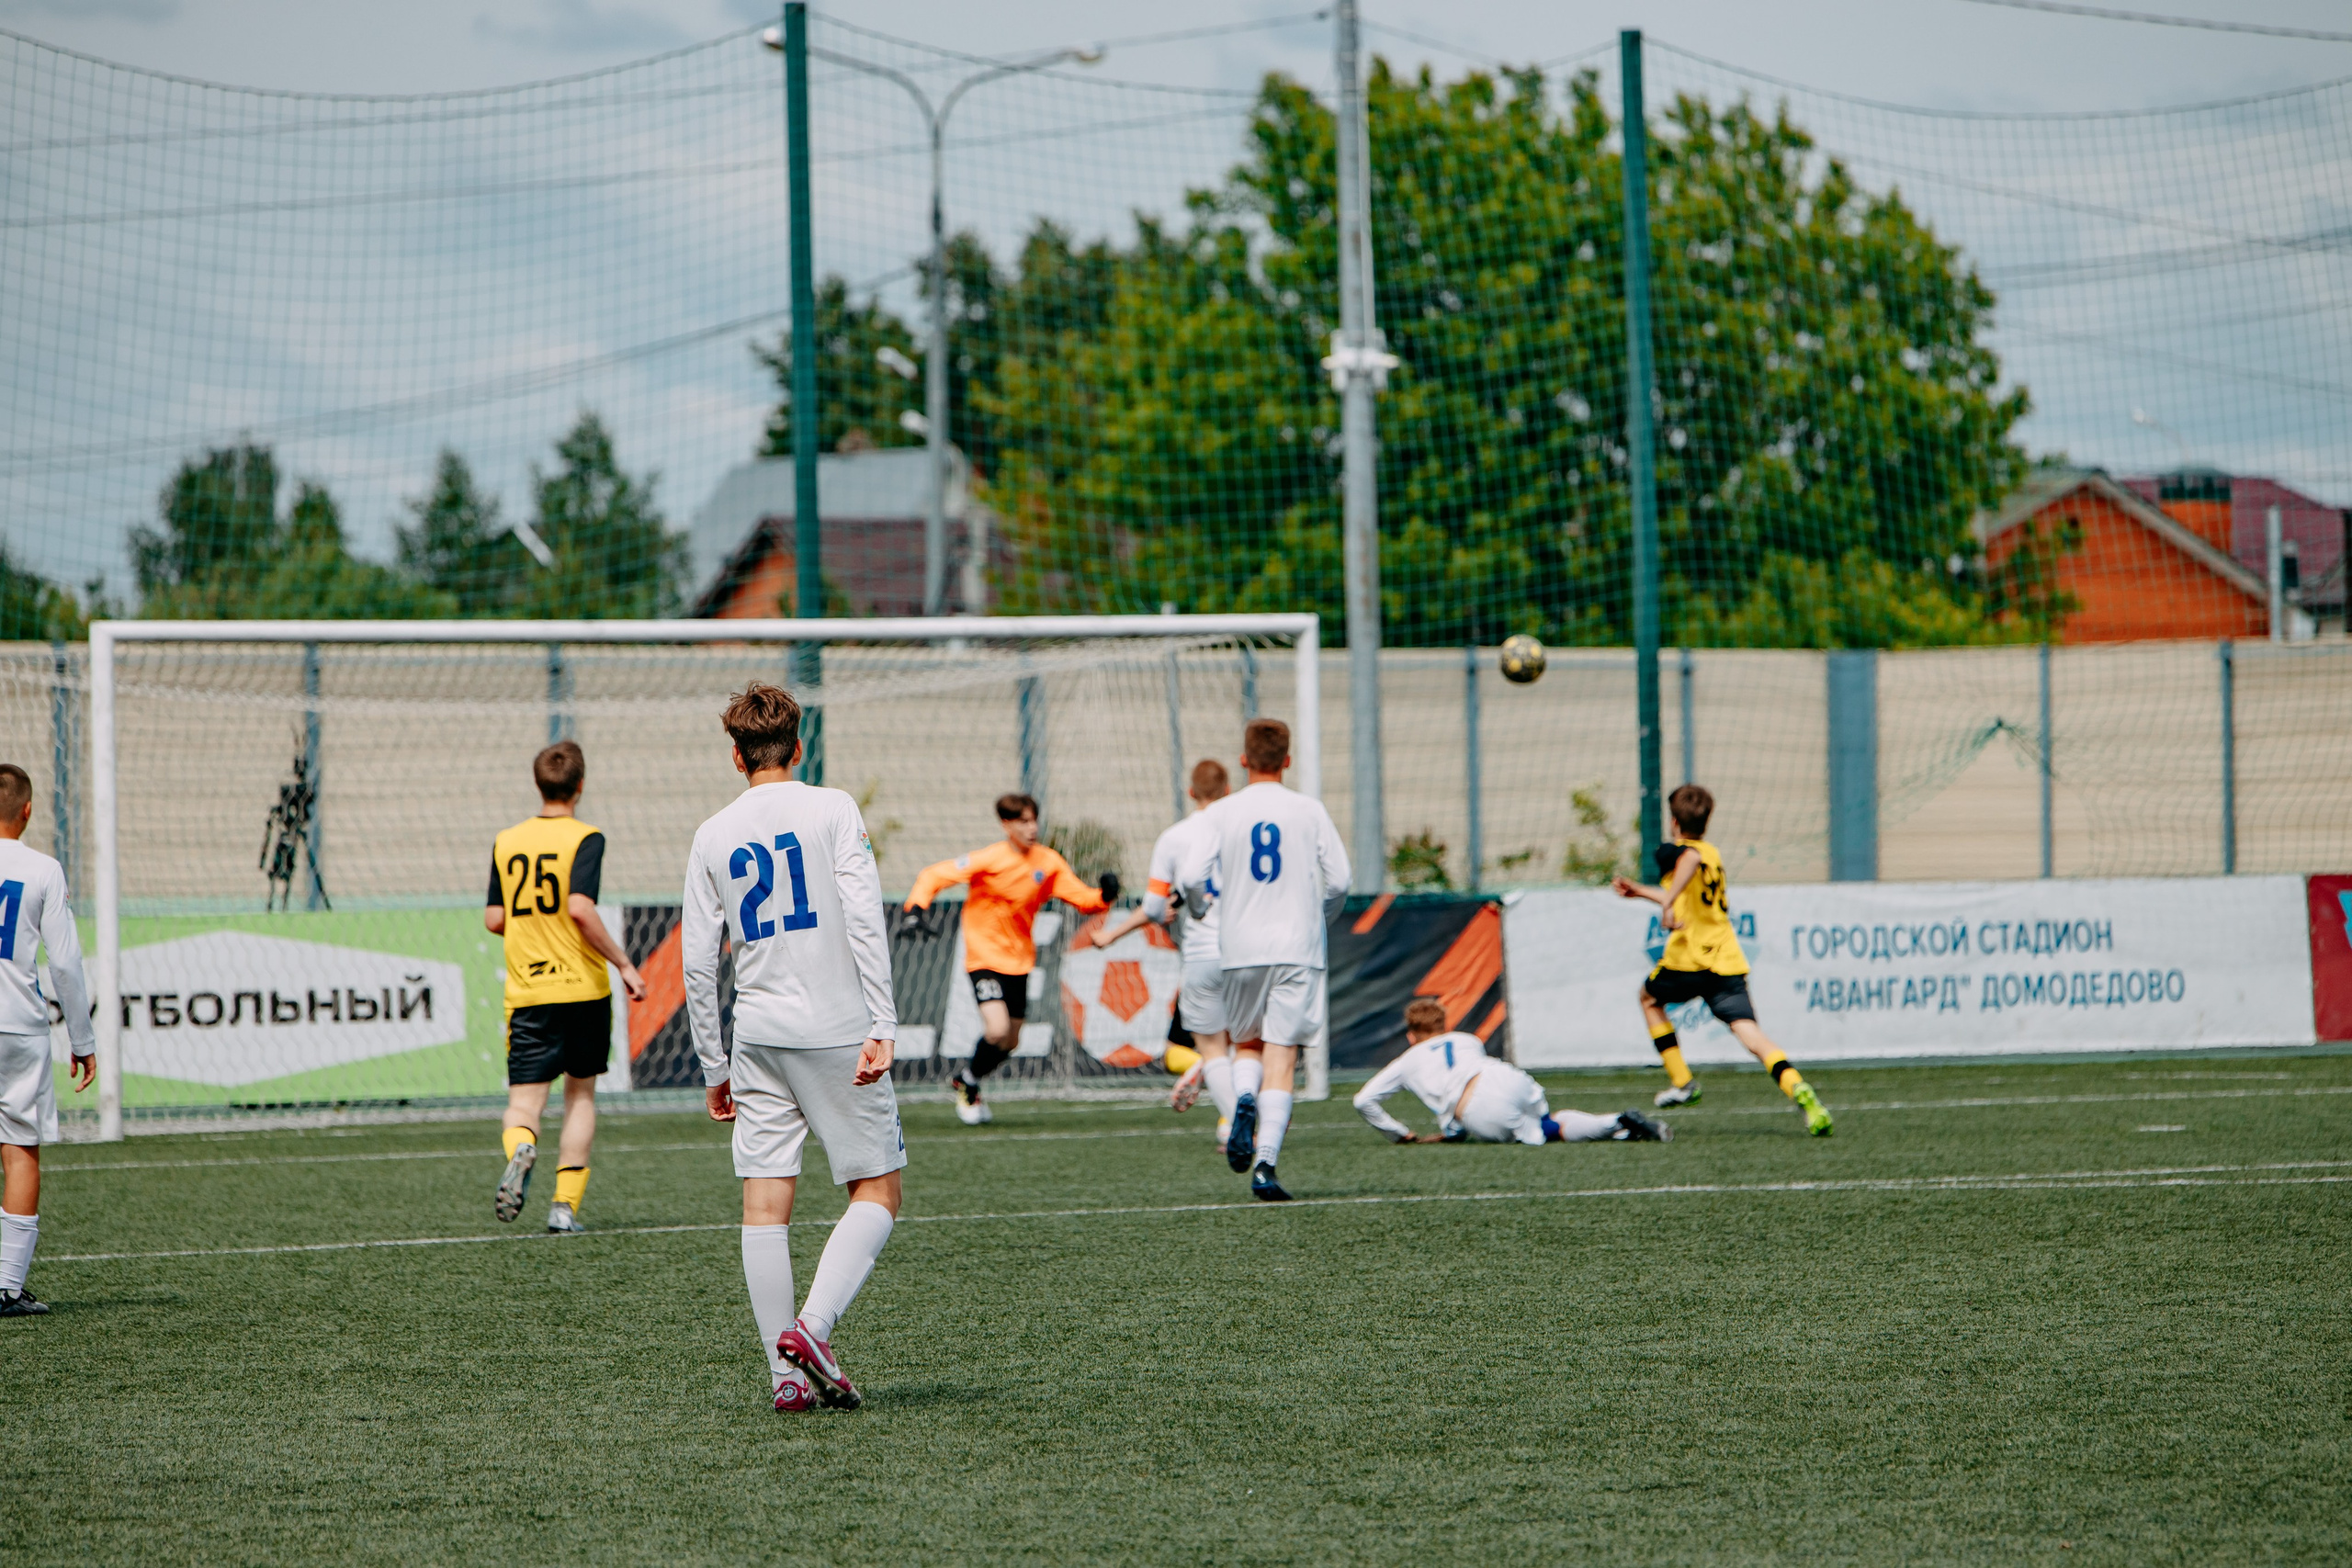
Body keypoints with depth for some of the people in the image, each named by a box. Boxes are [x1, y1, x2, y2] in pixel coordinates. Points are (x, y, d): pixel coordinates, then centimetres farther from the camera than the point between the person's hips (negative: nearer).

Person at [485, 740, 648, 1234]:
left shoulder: (507, 841, 6)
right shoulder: (584, 839, -7)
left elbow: (494, 920, 6)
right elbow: (580, 908, -20)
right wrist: (623, 963, -13)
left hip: (526, 990, 2)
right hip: (583, 987, -2)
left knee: (523, 1100, 0)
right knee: (581, 1092, 15)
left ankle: (521, 1148, -35)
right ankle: (565, 1205, 11)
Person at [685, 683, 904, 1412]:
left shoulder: (713, 836, 9)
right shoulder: (832, 810, -1)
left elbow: (698, 962, 8)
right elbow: (864, 921, -11)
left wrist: (714, 1066, 15)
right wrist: (882, 1026, -11)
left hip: (757, 1036, 3)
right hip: (836, 1026, -3)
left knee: (765, 1205, 4)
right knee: (876, 1192, 5)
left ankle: (785, 1372, 0)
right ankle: (813, 1324, -14)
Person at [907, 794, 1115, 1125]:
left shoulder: (1048, 862, -1)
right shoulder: (990, 859, -15)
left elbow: (1082, 899, 1)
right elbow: (935, 875, -13)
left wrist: (1104, 896, -21)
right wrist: (918, 902, -31)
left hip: (1019, 959, 5)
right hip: (984, 957, -5)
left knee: (1010, 1042, 11)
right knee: (997, 1030, -21)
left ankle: (965, 1082, 38)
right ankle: (968, 1083, 7)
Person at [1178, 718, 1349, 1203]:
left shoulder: (1221, 813, 0)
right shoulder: (1310, 812, 1)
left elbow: (1193, 877, -9)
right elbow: (1339, 881, -2)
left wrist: (1200, 904, 14)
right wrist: (1321, 916, 19)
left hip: (1239, 949, 1)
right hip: (1297, 948, -1)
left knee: (1247, 1042, 22)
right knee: (1281, 1055, -1)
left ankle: (1244, 1100, -11)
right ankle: (1265, 1165, -13)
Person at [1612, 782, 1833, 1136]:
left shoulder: (1672, 851, 1)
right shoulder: (1713, 854, 25)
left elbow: (1691, 859, -27)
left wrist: (1668, 902, -38)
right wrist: (1641, 892, 49)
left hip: (1690, 959, -5)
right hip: (1728, 961, 5)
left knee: (1650, 998, 27)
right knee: (1749, 1032, -10)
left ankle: (1681, 1081, 23)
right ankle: (1797, 1089, -37)